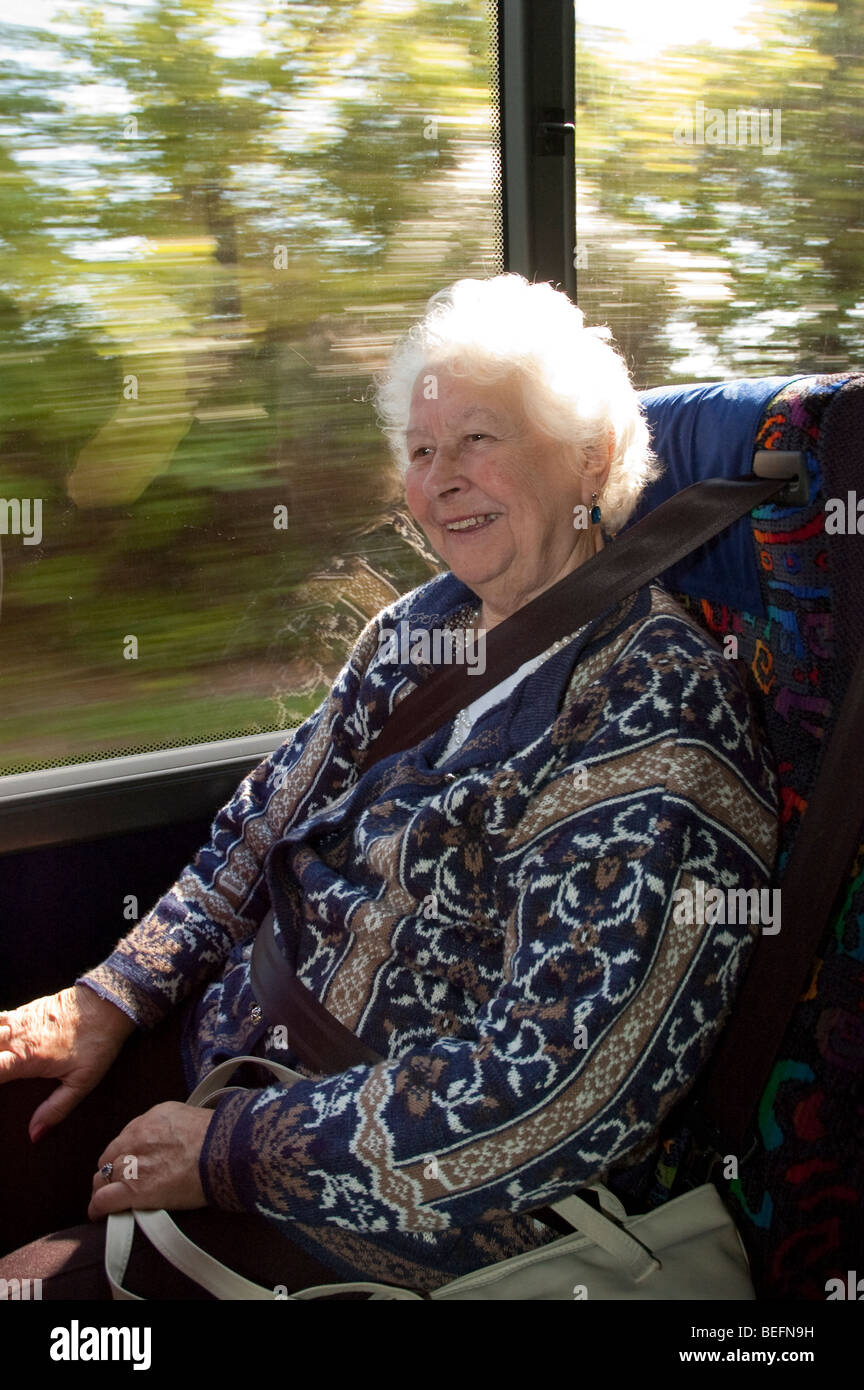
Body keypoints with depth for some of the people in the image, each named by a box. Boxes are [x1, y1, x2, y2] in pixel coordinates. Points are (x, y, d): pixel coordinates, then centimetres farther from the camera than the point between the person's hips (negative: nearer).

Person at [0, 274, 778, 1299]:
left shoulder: (650, 705, -21)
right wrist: (107, 1001, 1)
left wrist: (231, 1149, -21)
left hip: (437, 1210, -7)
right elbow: (267, 824, 13)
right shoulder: (424, 623, 7)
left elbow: (549, 1090, -26)